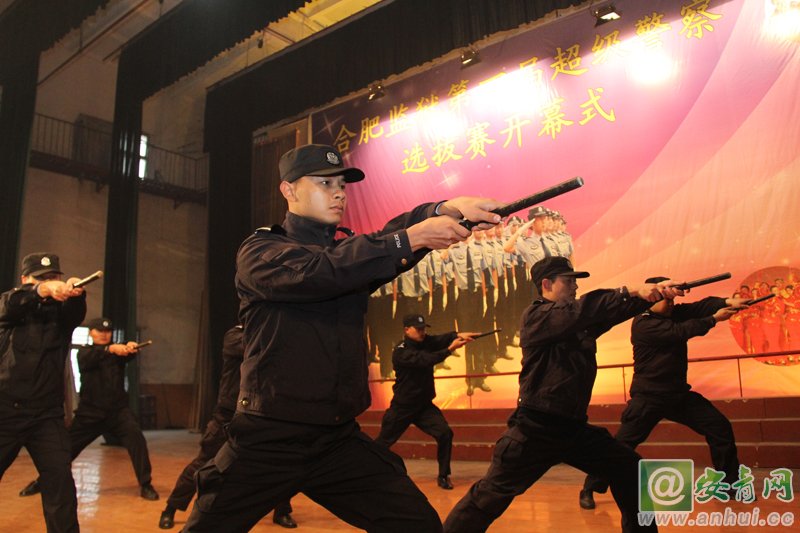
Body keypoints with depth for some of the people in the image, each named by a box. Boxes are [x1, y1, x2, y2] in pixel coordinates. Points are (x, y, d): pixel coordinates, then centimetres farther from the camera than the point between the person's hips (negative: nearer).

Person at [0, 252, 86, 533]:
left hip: (46, 415, 1)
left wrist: (75, 291, -39)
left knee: (60, 480, -7)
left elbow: (77, 312, -14)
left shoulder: (62, 311, 8)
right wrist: (45, 289, -38)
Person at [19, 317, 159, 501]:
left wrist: (130, 348, -44)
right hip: (90, 411, 1)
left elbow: (129, 356, -18)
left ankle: (145, 485, -10)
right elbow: (88, 358, -21)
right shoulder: (84, 351, 5)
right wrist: (110, 349, -40)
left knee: (136, 439, -19)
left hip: (117, 410, 0)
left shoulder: (118, 351, 6)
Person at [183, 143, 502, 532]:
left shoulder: (353, 254, 11)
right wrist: (411, 238, -27)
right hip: (267, 441, -4)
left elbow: (390, 238, -10)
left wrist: (446, 210, -29)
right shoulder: (258, 252, -5)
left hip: (341, 440, 4)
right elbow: (316, 271, -24)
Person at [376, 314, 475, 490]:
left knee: (445, 433, -14)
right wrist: (450, 349, -42)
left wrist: (458, 335, -43)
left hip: (424, 405, 4)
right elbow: (424, 360, -35)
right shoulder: (400, 352, -20)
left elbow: (442, 339, -21)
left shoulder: (426, 342, -2)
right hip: (402, 407, -4)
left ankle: (443, 476, 3)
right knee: (383, 442, 9)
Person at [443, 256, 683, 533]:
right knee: (490, 496, -6)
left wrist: (654, 294, -18)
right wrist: (631, 290, -28)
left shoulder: (582, 321, 12)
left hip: (574, 428, 8)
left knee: (630, 471, 12)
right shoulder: (536, 315, -10)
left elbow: (612, 312, -1)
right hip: (535, 429, -7)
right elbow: (582, 310, -26)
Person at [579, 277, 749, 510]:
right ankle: (589, 490, 6)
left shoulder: (673, 313, 7)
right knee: (622, 444, -6)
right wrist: (714, 319, -17)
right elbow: (679, 332, -24)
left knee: (721, 429, 5)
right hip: (648, 397, -7)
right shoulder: (643, 324, -18)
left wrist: (727, 302, -24)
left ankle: (729, 483, 21)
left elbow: (700, 306, -6)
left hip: (679, 393, 7)